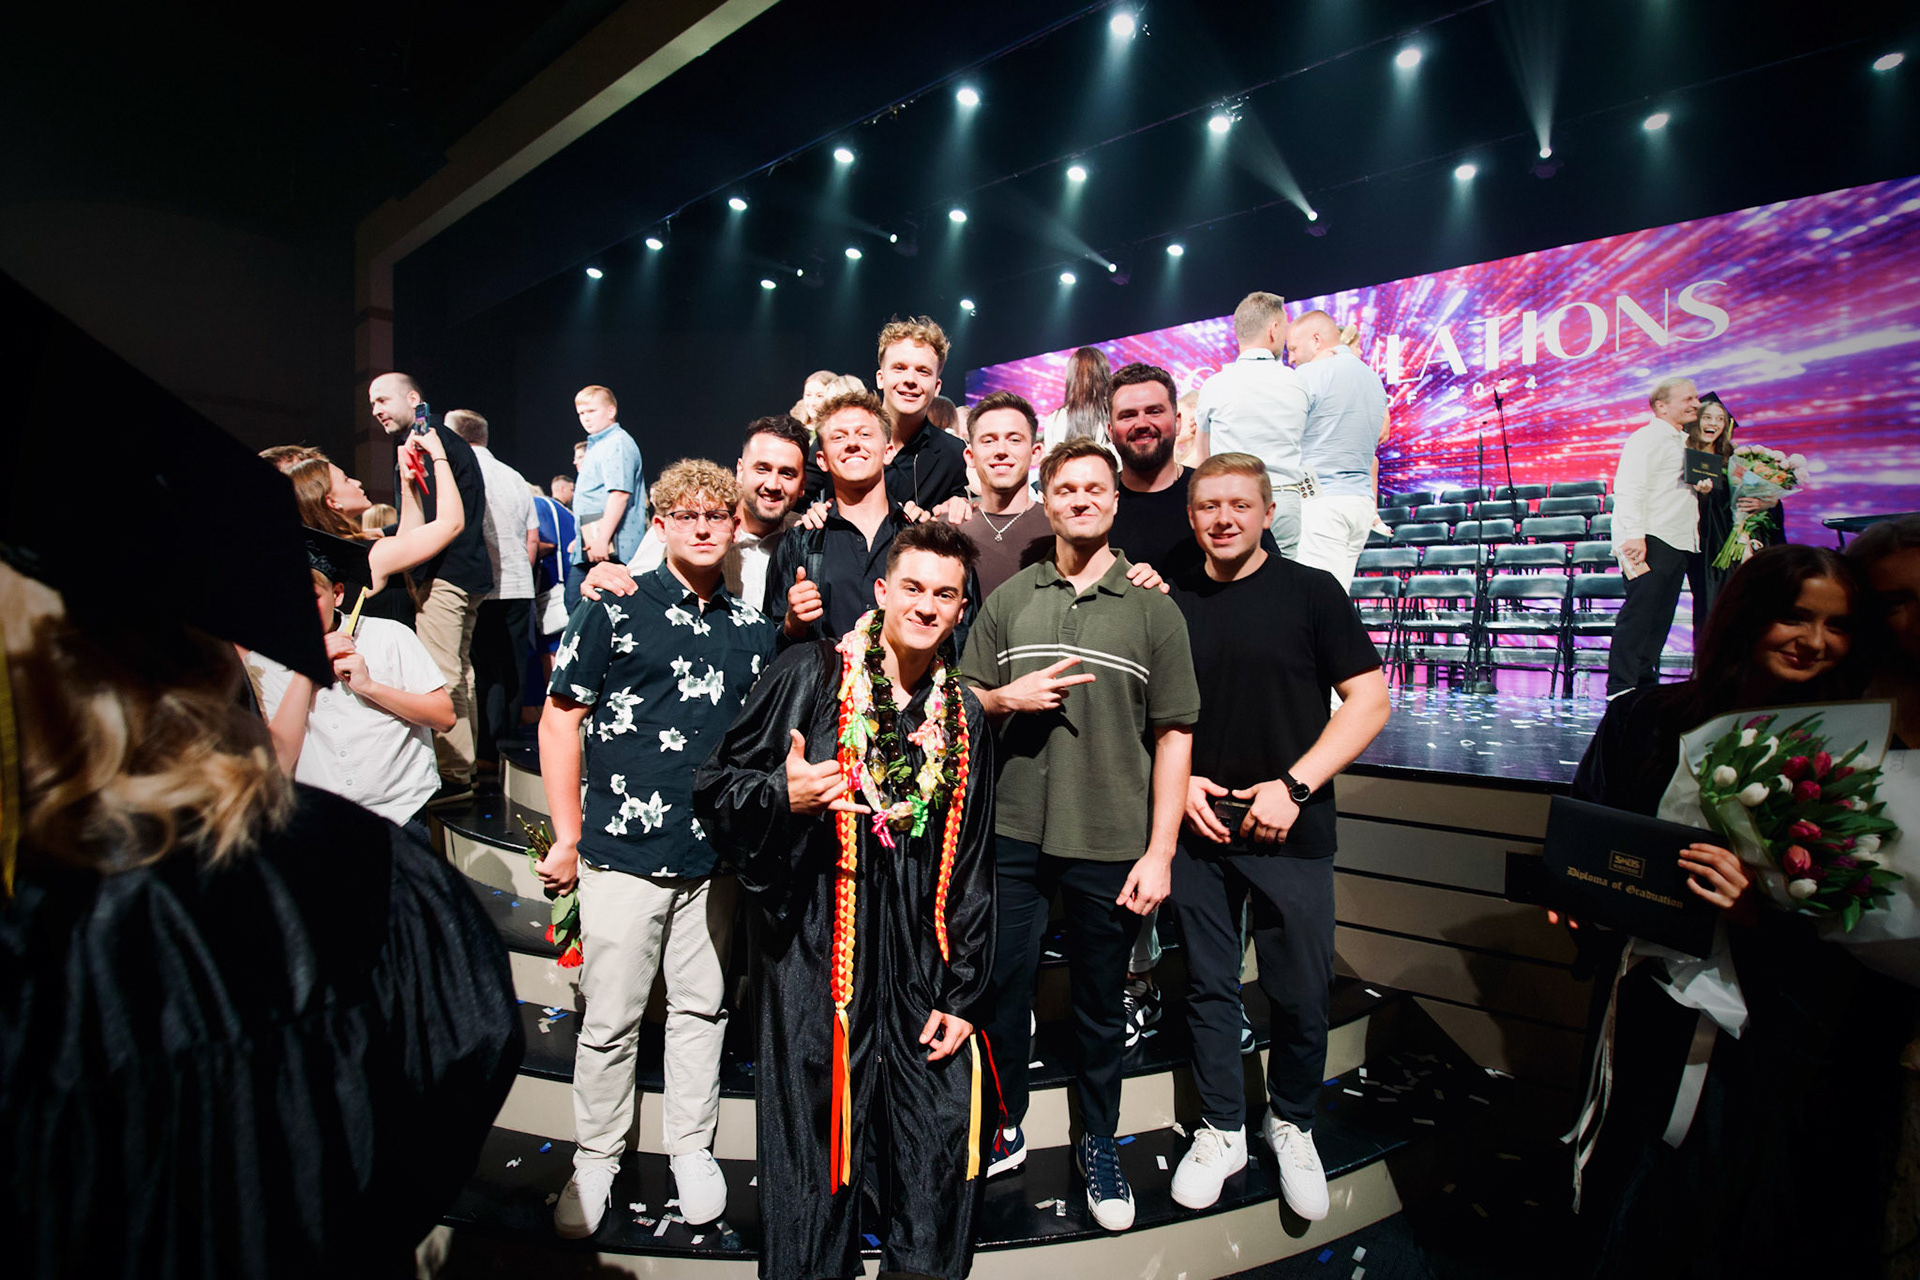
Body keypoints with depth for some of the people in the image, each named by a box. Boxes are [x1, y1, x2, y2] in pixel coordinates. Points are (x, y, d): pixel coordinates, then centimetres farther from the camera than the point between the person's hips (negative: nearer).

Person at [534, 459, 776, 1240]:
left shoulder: (753, 628, 6)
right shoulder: (614, 610, -5)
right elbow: (560, 719, -3)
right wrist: (568, 836, -4)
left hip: (718, 854, 3)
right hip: (624, 850, -3)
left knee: (703, 1007, 15)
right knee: (611, 1019, 8)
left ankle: (691, 1148, 33)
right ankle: (595, 1159, 29)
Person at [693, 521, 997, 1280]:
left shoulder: (964, 720, 8)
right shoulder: (810, 676, -3)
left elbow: (972, 871, 10)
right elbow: (713, 785, -1)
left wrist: (964, 993, 6)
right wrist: (782, 795, -22)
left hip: (921, 965, 4)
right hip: (815, 954, -3)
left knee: (942, 1150, 8)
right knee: (817, 1150, 6)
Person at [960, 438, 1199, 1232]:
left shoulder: (1152, 608, -1)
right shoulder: (1009, 599, 6)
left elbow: (1173, 735, -2)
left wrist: (1159, 852, -7)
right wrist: (1008, 698, -11)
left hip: (1111, 844, -1)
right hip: (1014, 835, 2)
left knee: (1100, 1002, 13)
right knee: (1002, 986, 11)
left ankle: (1098, 1143, 35)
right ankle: (1004, 1129, 34)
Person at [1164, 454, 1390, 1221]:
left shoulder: (1311, 591, -3)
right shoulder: (1171, 604, 6)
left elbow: (1369, 700, -5)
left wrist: (1294, 785, -14)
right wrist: (1179, 781, -4)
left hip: (1291, 834, -2)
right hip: (1197, 832, 3)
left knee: (1300, 993, 8)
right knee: (1209, 985, 12)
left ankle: (1291, 1126, 33)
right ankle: (1221, 1131, 31)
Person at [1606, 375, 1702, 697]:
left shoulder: (1684, 442, 24)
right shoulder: (1646, 438, -5)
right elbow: (1629, 489, -16)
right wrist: (1634, 535, -25)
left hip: (1678, 543, 9)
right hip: (1650, 542, -9)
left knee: (1661, 616, 7)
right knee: (1639, 613, -12)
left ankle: (1645, 686, 12)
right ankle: (1620, 689, -10)